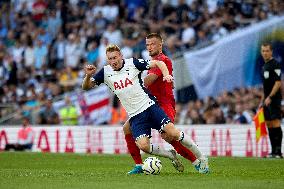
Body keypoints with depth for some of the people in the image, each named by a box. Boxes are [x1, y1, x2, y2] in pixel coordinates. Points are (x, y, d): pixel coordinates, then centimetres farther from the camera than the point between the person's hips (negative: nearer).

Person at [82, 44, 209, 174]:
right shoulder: (106, 72, 2)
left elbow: (158, 63, 2)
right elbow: (86, 87, 2)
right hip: (135, 116, 2)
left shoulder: (132, 63, -4)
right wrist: (88, 76, -19)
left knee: (173, 133, -17)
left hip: (150, 106, -2)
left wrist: (166, 75, -17)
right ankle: (171, 156, 6)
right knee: (143, 146, -21)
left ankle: (201, 158, 0)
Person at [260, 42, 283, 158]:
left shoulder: (275, 64, -9)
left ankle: (278, 151, -14)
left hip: (274, 99, -9)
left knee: (276, 123, -12)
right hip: (267, 100, 9)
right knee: (269, 125, 8)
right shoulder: (264, 66, 18)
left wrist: (270, 97, -20)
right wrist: (262, 101, 21)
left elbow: (278, 83, -16)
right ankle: (273, 151, 12)